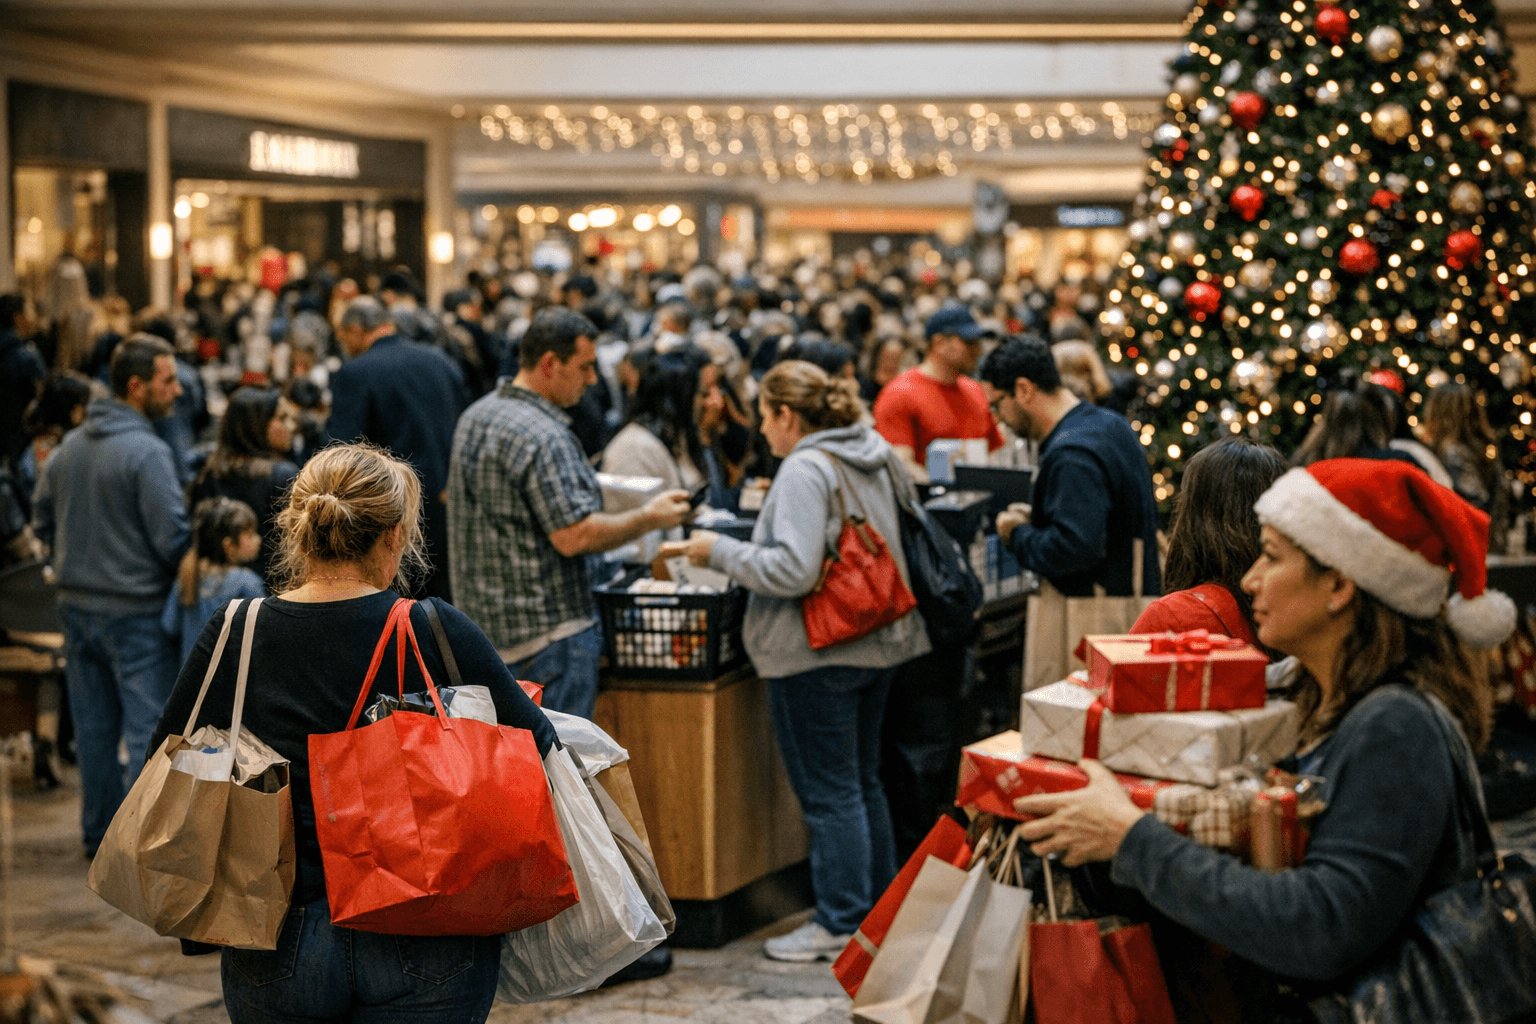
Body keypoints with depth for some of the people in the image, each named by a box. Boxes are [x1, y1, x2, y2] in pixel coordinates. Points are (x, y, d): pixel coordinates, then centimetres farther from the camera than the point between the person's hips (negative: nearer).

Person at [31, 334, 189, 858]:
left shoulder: (68, 447, 7)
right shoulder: (147, 451, -18)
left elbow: (42, 520, 15)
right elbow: (172, 536, -20)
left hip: (78, 603, 8)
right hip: (136, 610, -7)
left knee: (95, 727, 15)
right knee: (149, 725, -1)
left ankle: (99, 834, 24)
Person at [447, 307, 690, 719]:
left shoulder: (476, 416, 10)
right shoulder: (542, 436, -21)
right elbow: (574, 536, -25)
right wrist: (648, 518, -13)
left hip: (486, 617, 10)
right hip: (549, 630, -10)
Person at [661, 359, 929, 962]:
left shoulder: (805, 470, -18)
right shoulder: (871, 459, 10)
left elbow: (793, 569, -25)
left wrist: (721, 552, -14)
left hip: (819, 652, -9)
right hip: (878, 641, 9)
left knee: (829, 793, -2)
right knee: (863, 782, 18)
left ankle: (841, 927, 4)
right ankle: (878, 908, 26)